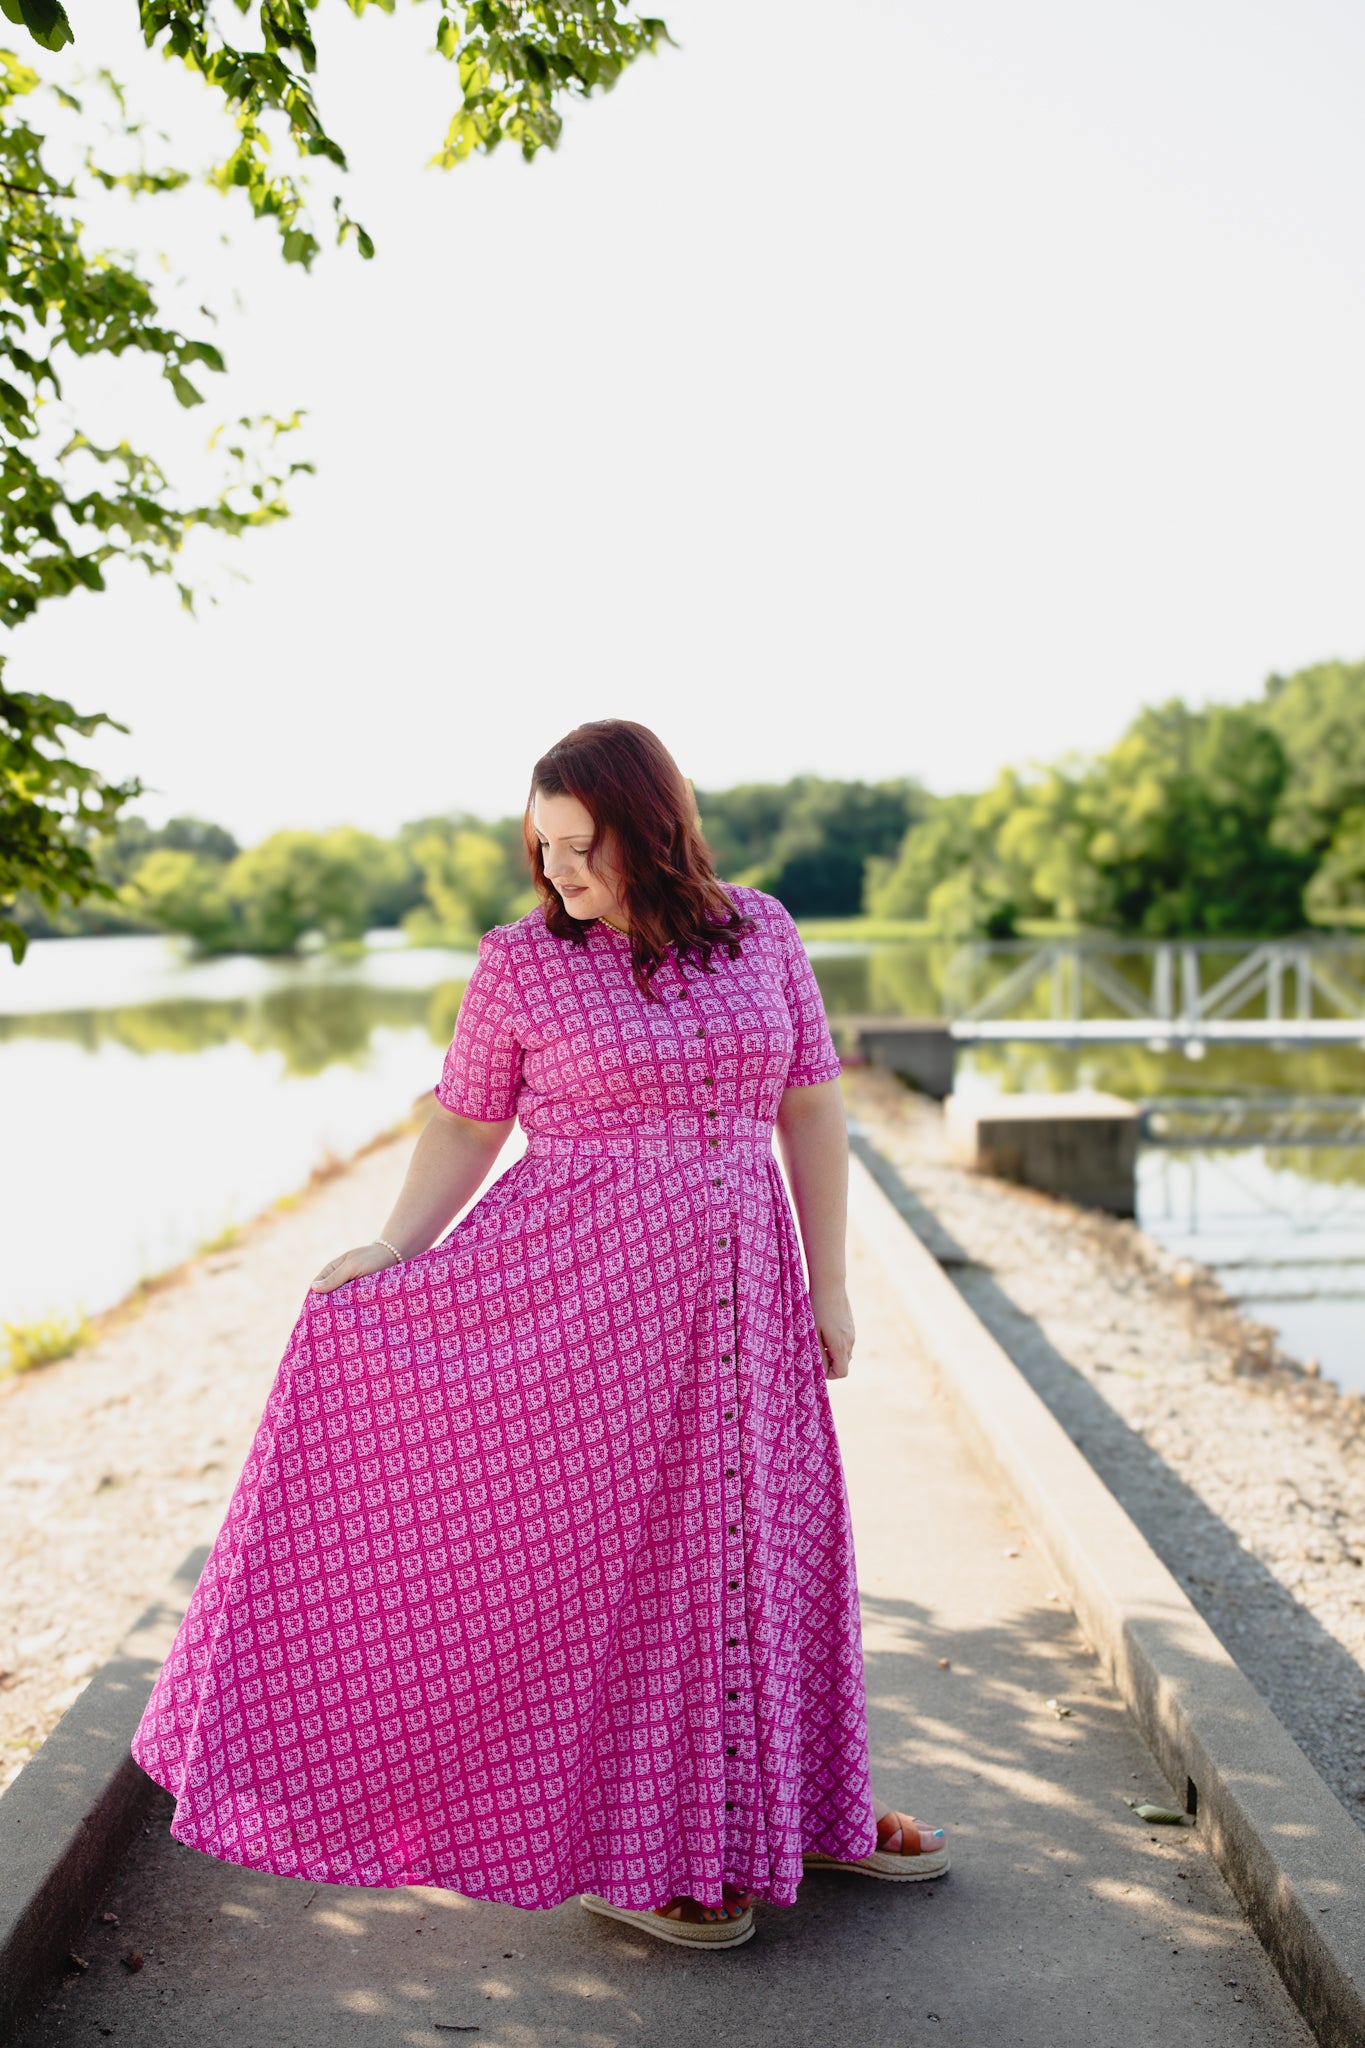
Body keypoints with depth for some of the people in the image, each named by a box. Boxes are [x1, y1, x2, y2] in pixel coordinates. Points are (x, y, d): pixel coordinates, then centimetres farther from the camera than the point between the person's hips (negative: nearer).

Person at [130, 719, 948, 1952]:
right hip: (581, 1284, -3)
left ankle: (792, 1806, 35)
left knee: (756, 1540, 14)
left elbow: (811, 1111, 6)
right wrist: (389, 1255, -13)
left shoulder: (761, 933, 3)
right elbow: (465, 1129, 0)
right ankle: (630, 1852, 22)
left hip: (738, 1293, 4)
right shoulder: (523, 962, -4)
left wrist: (828, 1285, 4)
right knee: (608, 1556, 3)